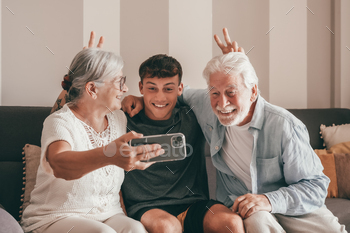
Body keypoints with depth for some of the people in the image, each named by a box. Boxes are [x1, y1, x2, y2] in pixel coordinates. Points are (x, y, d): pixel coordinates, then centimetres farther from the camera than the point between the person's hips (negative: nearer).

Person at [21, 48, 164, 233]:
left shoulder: (119, 118, 8)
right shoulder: (60, 122, -13)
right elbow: (59, 164, -36)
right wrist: (108, 155, -54)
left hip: (109, 216, 5)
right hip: (56, 218, -4)